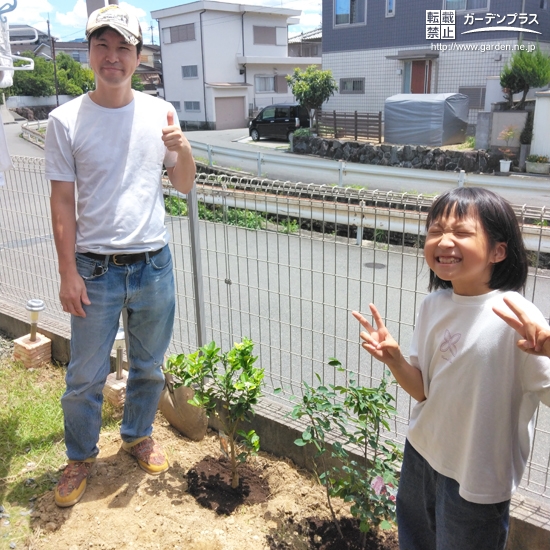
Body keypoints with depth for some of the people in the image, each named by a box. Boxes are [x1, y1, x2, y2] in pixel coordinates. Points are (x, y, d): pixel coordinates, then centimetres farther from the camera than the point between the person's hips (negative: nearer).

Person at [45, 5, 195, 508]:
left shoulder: (160, 113, 3)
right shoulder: (66, 120, -4)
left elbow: (184, 185, 8)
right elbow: (63, 202, -3)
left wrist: (182, 147, -12)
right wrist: (68, 272, -7)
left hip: (154, 265, 3)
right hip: (96, 270, -2)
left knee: (149, 367, 17)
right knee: (85, 376, 9)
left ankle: (138, 435, 42)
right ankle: (80, 457, 33)